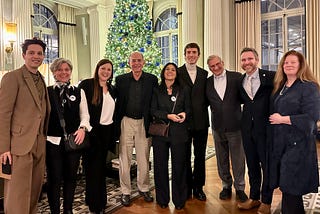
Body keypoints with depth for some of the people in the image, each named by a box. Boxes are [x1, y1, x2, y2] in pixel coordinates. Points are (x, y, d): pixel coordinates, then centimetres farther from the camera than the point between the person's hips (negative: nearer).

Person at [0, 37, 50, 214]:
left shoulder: (41, 79, 15)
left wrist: (44, 137, 11)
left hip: (40, 143, 7)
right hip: (20, 144, -7)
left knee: (35, 189, 16)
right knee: (18, 194, 1)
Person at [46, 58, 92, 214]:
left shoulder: (79, 92, 8)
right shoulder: (46, 92, 2)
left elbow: (85, 114, 9)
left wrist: (83, 128, -9)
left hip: (74, 140, 2)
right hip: (52, 140, -2)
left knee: (71, 177, 13)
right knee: (54, 178, 6)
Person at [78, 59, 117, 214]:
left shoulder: (112, 89, 11)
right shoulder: (87, 84, -7)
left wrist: (114, 132, 13)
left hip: (107, 131, 6)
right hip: (92, 131, -5)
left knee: (101, 166, 16)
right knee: (93, 167, 4)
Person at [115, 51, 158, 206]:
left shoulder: (152, 80, 3)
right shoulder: (120, 80, 4)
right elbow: (116, 102, 3)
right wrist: (117, 122, -3)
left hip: (144, 123, 0)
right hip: (126, 122, 0)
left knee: (143, 159, 10)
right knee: (124, 158, 6)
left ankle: (143, 188, 29)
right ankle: (125, 191, 21)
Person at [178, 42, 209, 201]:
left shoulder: (204, 74, 9)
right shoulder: (177, 73, 0)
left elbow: (206, 96, 14)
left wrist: (202, 108, 0)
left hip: (201, 121, 3)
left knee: (200, 156, 10)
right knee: (185, 156, 9)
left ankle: (198, 187, 24)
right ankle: (187, 186, 24)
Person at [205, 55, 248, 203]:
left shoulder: (236, 77, -3)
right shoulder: (208, 82, 4)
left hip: (235, 125, -2)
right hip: (218, 126, 3)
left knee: (238, 159, 7)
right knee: (222, 160, 15)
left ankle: (239, 187, 25)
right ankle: (226, 186, 32)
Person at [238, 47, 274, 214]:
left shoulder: (270, 77, -7)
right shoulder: (240, 81, 8)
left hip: (266, 127, -4)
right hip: (248, 128, 5)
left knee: (267, 165, 8)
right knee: (252, 165, 15)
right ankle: (254, 197, 31)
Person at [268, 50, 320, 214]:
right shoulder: (280, 87, 14)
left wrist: (282, 119, -14)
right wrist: (273, 119, 3)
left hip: (298, 144, -6)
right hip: (280, 142, 7)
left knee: (291, 188, 0)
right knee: (285, 185, 13)